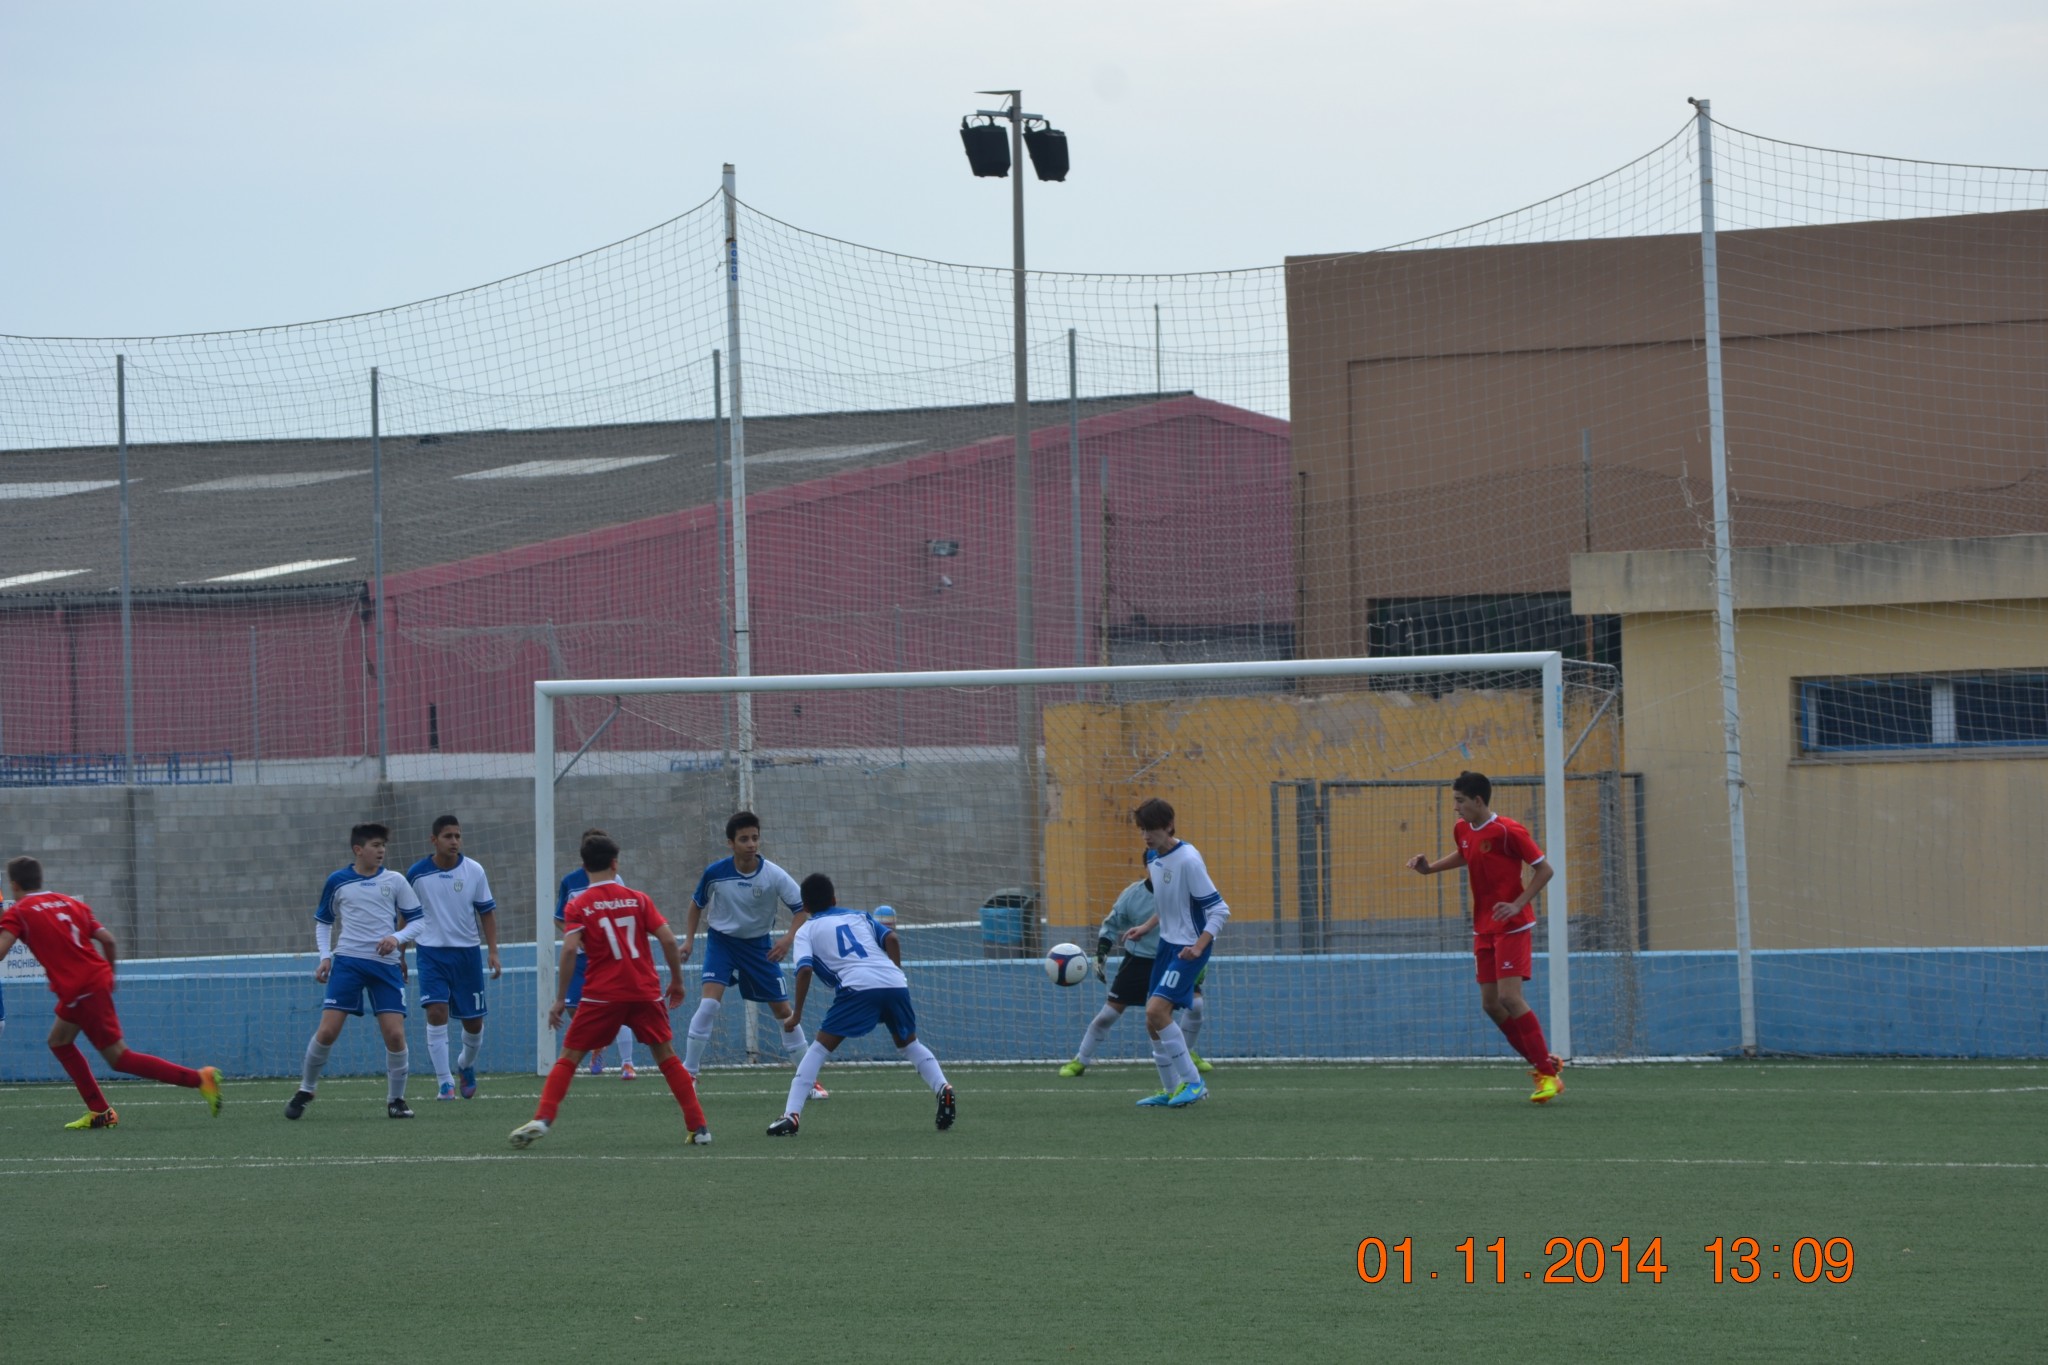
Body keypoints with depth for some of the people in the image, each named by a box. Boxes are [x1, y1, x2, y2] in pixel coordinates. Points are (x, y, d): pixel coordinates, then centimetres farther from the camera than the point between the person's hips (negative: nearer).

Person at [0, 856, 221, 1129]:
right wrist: (109, 973, 23)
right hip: (98, 979, 8)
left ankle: (200, 1078, -12)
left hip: (80, 991, -8)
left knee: (119, 1057, -3)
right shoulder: (70, 903, 15)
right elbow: (107, 940, 9)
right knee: (59, 1041, 22)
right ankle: (99, 1112, 18)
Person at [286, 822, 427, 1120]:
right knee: (327, 1030, -10)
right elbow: (322, 921, 19)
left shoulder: (395, 882, 5)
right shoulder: (337, 882, 6)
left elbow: (419, 921, 7)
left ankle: (396, 1099, 8)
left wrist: (397, 938, -11)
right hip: (347, 961, 0)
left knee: (395, 1034, -9)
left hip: (386, 964, 0)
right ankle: (305, 1090, 10)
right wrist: (325, 956, 6)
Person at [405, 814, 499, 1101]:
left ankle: (466, 1064, 38)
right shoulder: (417, 873, -4)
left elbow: (487, 912, 4)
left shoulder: (474, 871, -2)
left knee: (473, 1022, 7)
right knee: (436, 1012, -18)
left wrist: (493, 952, -3)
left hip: (467, 952, 1)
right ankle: (444, 1082, -13)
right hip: (432, 952, -1)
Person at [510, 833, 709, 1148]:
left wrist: (560, 999, -8)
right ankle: (698, 1125, 10)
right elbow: (668, 939, -1)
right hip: (646, 992, 2)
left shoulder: (577, 906, 0)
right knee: (666, 1056, 13)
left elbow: (569, 949, -12)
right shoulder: (638, 899, 5)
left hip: (602, 994, -2)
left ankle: (542, 1119, -11)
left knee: (569, 1057, 5)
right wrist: (677, 981, 11)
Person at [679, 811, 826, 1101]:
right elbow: (697, 904, 3)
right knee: (710, 1003, -21)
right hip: (722, 941, -1)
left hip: (759, 946, 1)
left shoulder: (773, 875, -18)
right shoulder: (715, 873, -17)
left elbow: (801, 908, -12)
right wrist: (689, 940, 0)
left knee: (783, 1011, 3)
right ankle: (687, 1076, -11)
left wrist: (789, 938, -27)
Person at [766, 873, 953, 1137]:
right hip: (894, 983, 4)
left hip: (858, 987, -4)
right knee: (909, 1043, 26)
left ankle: (791, 1115, -9)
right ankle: (942, 1088, 4)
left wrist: (797, 1012, 6)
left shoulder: (806, 930, 18)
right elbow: (891, 938, 12)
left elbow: (805, 969, 1)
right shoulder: (858, 917, 28)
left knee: (820, 1047, 3)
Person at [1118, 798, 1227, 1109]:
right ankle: (1171, 1089, 21)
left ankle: (1193, 1082, -11)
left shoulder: (1188, 860, -19)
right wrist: (1146, 928, 14)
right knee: (1153, 1020, 8)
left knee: (1157, 1010, -20)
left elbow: (1219, 909, -19)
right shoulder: (1154, 857, 7)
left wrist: (1199, 946, -28)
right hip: (1167, 944, 9)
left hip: (1188, 948, -9)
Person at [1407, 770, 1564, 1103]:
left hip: (1512, 926, -8)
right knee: (1491, 1003, 4)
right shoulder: (1462, 829, 6)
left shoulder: (1507, 831, -17)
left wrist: (1517, 905, -21)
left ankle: (1548, 1074, -9)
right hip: (1484, 929, 8)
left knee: (1510, 998, -17)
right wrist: (1430, 867, 14)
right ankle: (1542, 1062, 17)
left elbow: (1543, 869, -13)